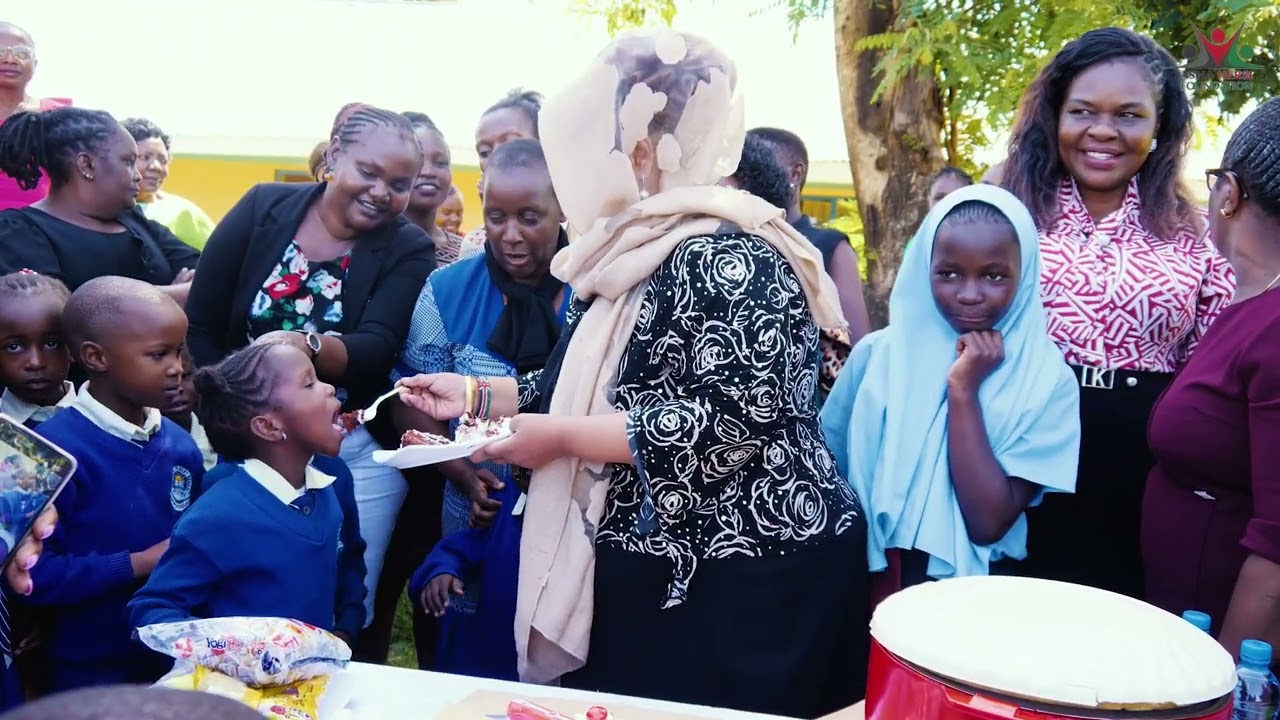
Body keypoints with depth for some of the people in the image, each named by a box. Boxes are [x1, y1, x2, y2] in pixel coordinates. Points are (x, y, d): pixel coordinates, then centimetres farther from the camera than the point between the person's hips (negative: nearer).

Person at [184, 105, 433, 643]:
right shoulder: (263, 209, -1)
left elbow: (375, 350, -20)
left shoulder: (408, 251, -4)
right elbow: (199, 328, -1)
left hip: (352, 451, -1)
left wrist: (307, 346, -39)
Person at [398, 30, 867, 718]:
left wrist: (559, 437, -20)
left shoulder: (727, 256, -18)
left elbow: (730, 422, -26)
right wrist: (478, 393, 14)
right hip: (655, 572, 9)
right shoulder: (635, 252, 11)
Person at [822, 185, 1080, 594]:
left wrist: (963, 389, -14)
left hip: (976, 590, -1)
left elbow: (989, 523, -12)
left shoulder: (1047, 381, -4)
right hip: (871, 579, 2)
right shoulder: (877, 353, 0)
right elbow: (826, 470, 7)